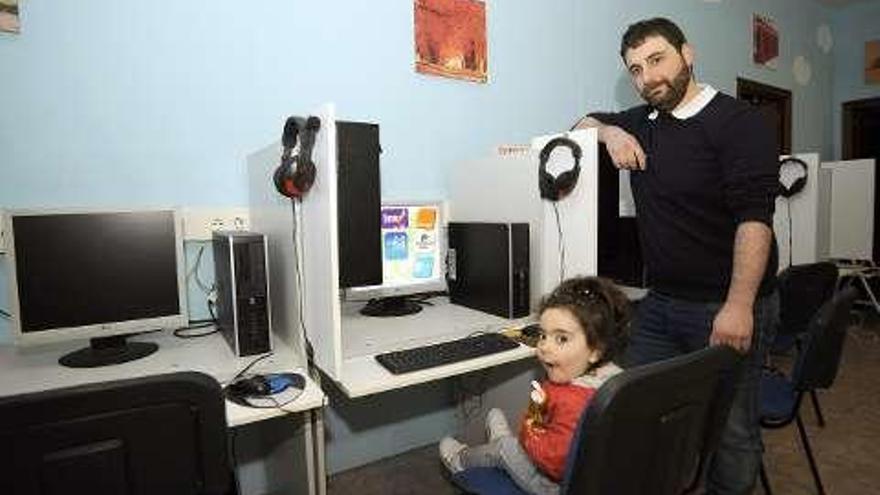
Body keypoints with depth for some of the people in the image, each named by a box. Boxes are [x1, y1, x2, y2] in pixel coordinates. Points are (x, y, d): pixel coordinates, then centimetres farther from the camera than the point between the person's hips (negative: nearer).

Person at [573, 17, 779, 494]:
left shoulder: (739, 122, -8)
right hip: (660, 302, 6)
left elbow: (754, 217, -16)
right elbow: (585, 123, 26)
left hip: (728, 308, -5)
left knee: (731, 432, 4)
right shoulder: (642, 122, 11)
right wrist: (609, 131, 2)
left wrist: (739, 306, -23)